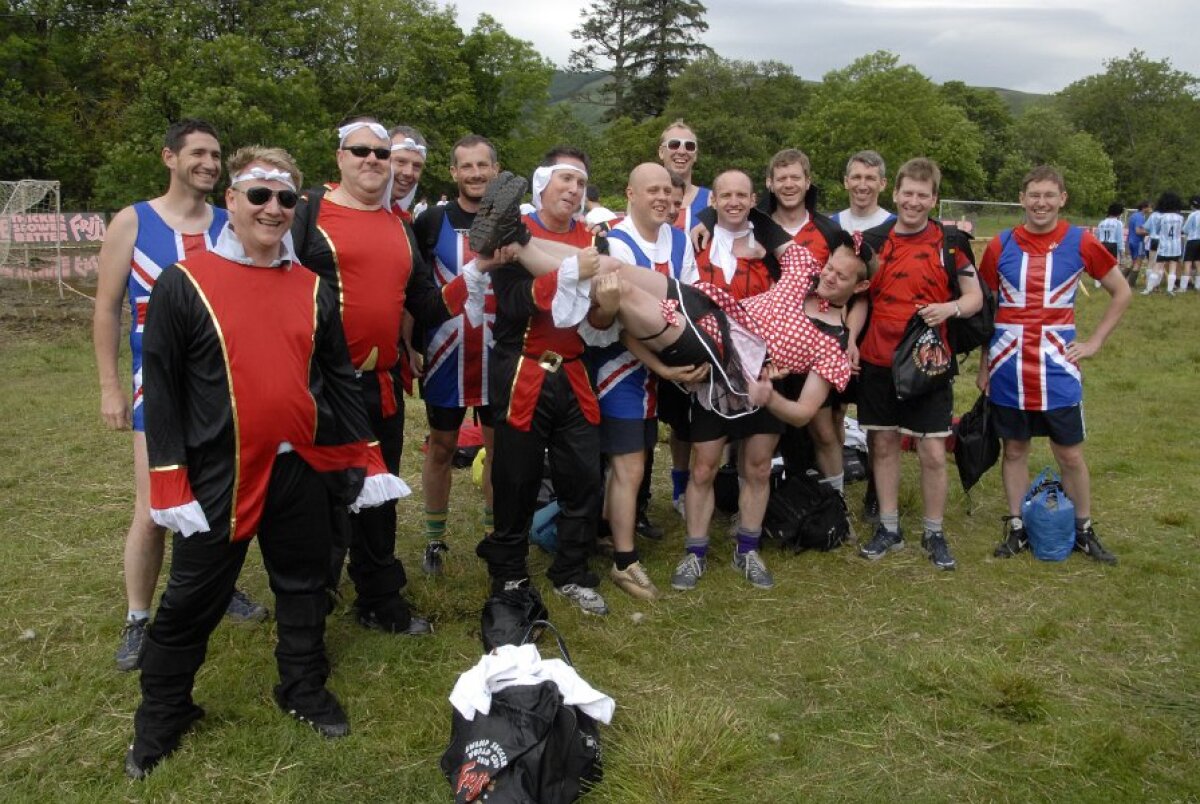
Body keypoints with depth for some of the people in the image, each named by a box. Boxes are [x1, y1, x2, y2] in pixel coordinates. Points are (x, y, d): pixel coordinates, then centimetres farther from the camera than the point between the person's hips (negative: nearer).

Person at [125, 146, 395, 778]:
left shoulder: (313, 288, 5)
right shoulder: (183, 283, -6)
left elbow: (338, 379, 10)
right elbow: (161, 388, -6)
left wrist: (363, 461, 7)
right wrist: (170, 484, -10)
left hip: (302, 471, 4)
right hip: (217, 477, -3)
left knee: (303, 587, 16)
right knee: (190, 601, 9)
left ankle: (305, 690, 36)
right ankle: (160, 718, 30)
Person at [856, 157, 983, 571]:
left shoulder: (949, 241, -2)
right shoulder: (874, 240, 5)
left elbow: (975, 296, 2)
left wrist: (952, 308, -19)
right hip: (878, 361, 3)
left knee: (933, 452, -1)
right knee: (883, 445, 10)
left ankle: (934, 533, 17)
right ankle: (888, 528, 23)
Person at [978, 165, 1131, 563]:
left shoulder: (1079, 243, -2)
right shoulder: (1001, 245, 1)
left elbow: (1121, 292, 8)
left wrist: (1094, 342, 1)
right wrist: (983, 364, 6)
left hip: (1058, 366, -1)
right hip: (1009, 366, 1)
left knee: (1069, 453, 6)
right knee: (1015, 448, 10)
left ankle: (1083, 531, 23)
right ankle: (1016, 528, 22)